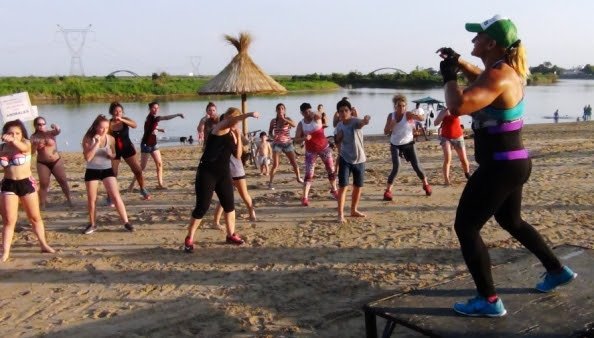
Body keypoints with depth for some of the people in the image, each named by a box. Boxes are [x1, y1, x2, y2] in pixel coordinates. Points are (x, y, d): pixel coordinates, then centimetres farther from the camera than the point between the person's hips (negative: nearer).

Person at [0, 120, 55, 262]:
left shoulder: (25, 143, -6)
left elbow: (23, 147, -32)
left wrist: (13, 141, -53)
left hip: (26, 183, -1)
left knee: (35, 217, 11)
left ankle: (44, 245, 25)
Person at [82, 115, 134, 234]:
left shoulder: (110, 139, -5)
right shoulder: (88, 139, -11)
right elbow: (87, 158, -19)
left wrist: (110, 154, -15)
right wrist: (96, 143, -24)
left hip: (107, 170, 1)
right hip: (92, 171, -1)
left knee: (116, 196, -8)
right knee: (91, 199, 8)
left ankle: (126, 222, -4)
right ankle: (92, 224, 24)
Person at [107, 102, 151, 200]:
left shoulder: (125, 119, -8)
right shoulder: (109, 123, -11)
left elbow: (134, 125, -29)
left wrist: (122, 120, -40)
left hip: (127, 148, 1)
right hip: (115, 151, -1)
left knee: (138, 171, 3)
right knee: (112, 174, -3)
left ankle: (143, 190, 25)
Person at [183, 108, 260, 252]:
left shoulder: (231, 134, 13)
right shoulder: (219, 127, -8)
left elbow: (238, 155, 12)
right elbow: (232, 119, -30)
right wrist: (248, 114, -42)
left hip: (223, 173, 7)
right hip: (207, 173, -7)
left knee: (229, 204, 9)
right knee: (202, 207, -5)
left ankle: (231, 235, 26)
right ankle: (189, 239, 8)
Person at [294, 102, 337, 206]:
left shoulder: (316, 118, -9)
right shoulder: (301, 124, -6)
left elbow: (319, 116, -34)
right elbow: (296, 140, -9)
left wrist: (313, 114, -54)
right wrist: (304, 138, -29)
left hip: (324, 148, 1)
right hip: (310, 151, -1)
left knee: (331, 170, 9)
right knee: (309, 174, -8)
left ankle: (334, 190, 30)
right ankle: (305, 197, -10)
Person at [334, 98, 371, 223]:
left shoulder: (355, 121, -16)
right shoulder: (339, 125, -1)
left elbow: (361, 123, -43)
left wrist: (365, 121, -68)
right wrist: (339, 137, -11)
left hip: (359, 159, -1)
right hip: (345, 159, 1)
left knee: (358, 186, 12)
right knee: (343, 186, -7)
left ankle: (354, 210, 31)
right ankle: (340, 214, -4)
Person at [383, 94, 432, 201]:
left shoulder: (408, 114, -14)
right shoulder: (391, 116, -4)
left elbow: (422, 118, -30)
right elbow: (386, 132, -5)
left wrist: (416, 114, -52)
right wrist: (392, 124, -23)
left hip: (408, 144, -1)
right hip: (395, 145, 1)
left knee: (416, 166, 0)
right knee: (396, 167, -15)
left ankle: (426, 184, 24)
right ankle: (388, 190, -7)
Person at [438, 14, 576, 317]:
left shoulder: (497, 76, -23)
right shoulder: (505, 71, 8)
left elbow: (458, 106, -37)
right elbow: (480, 81, 32)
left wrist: (449, 76, -20)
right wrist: (458, 62, 16)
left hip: (500, 167, -10)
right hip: (512, 163, 10)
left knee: (465, 227, -2)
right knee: (510, 221, 28)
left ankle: (489, 301, 4)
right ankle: (557, 271, 42)